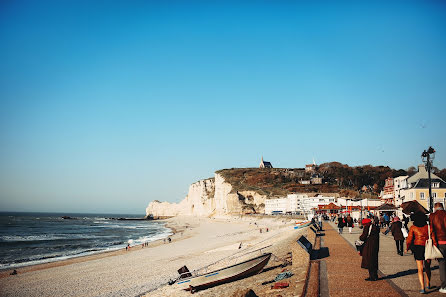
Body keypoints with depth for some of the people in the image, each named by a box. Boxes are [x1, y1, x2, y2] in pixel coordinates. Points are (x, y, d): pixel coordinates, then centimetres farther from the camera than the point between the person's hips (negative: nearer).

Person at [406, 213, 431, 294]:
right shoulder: (427, 226, 4)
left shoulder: (413, 228, 2)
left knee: (420, 269, 0)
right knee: (427, 267, 21)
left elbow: (409, 239, 0)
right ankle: (428, 284, 33)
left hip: (418, 247, -2)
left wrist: (407, 248, 17)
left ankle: (423, 288, -12)